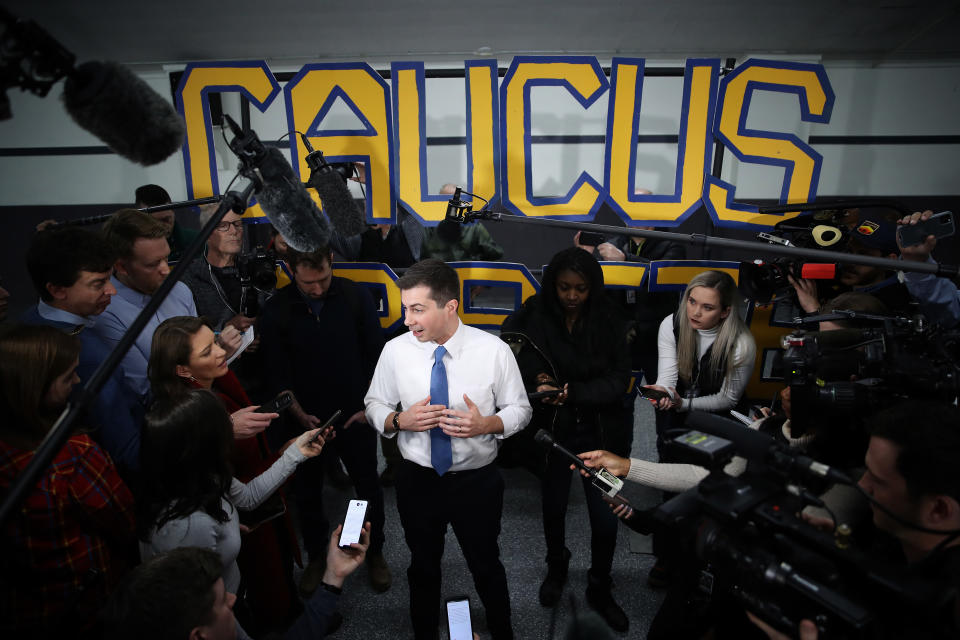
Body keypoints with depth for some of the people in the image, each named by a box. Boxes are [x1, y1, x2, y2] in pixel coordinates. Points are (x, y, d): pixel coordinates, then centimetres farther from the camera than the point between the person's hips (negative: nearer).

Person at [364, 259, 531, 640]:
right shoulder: (395, 350, -12)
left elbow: (520, 409, -4)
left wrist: (486, 424, -25)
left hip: (478, 482, -1)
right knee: (423, 567, 24)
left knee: (486, 566, 21)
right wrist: (399, 420, -21)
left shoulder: (494, 350, -16)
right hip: (417, 481, 1)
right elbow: (374, 405, 1)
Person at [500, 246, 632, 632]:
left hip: (600, 433, 0)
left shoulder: (610, 322, -11)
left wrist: (569, 392, -24)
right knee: (554, 507, 20)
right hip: (552, 431, 0)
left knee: (605, 518, 6)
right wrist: (536, 383, -28)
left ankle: (600, 590, 36)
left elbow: (619, 381, -13)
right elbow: (516, 368, -8)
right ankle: (556, 568, 52)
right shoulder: (533, 318, -13)